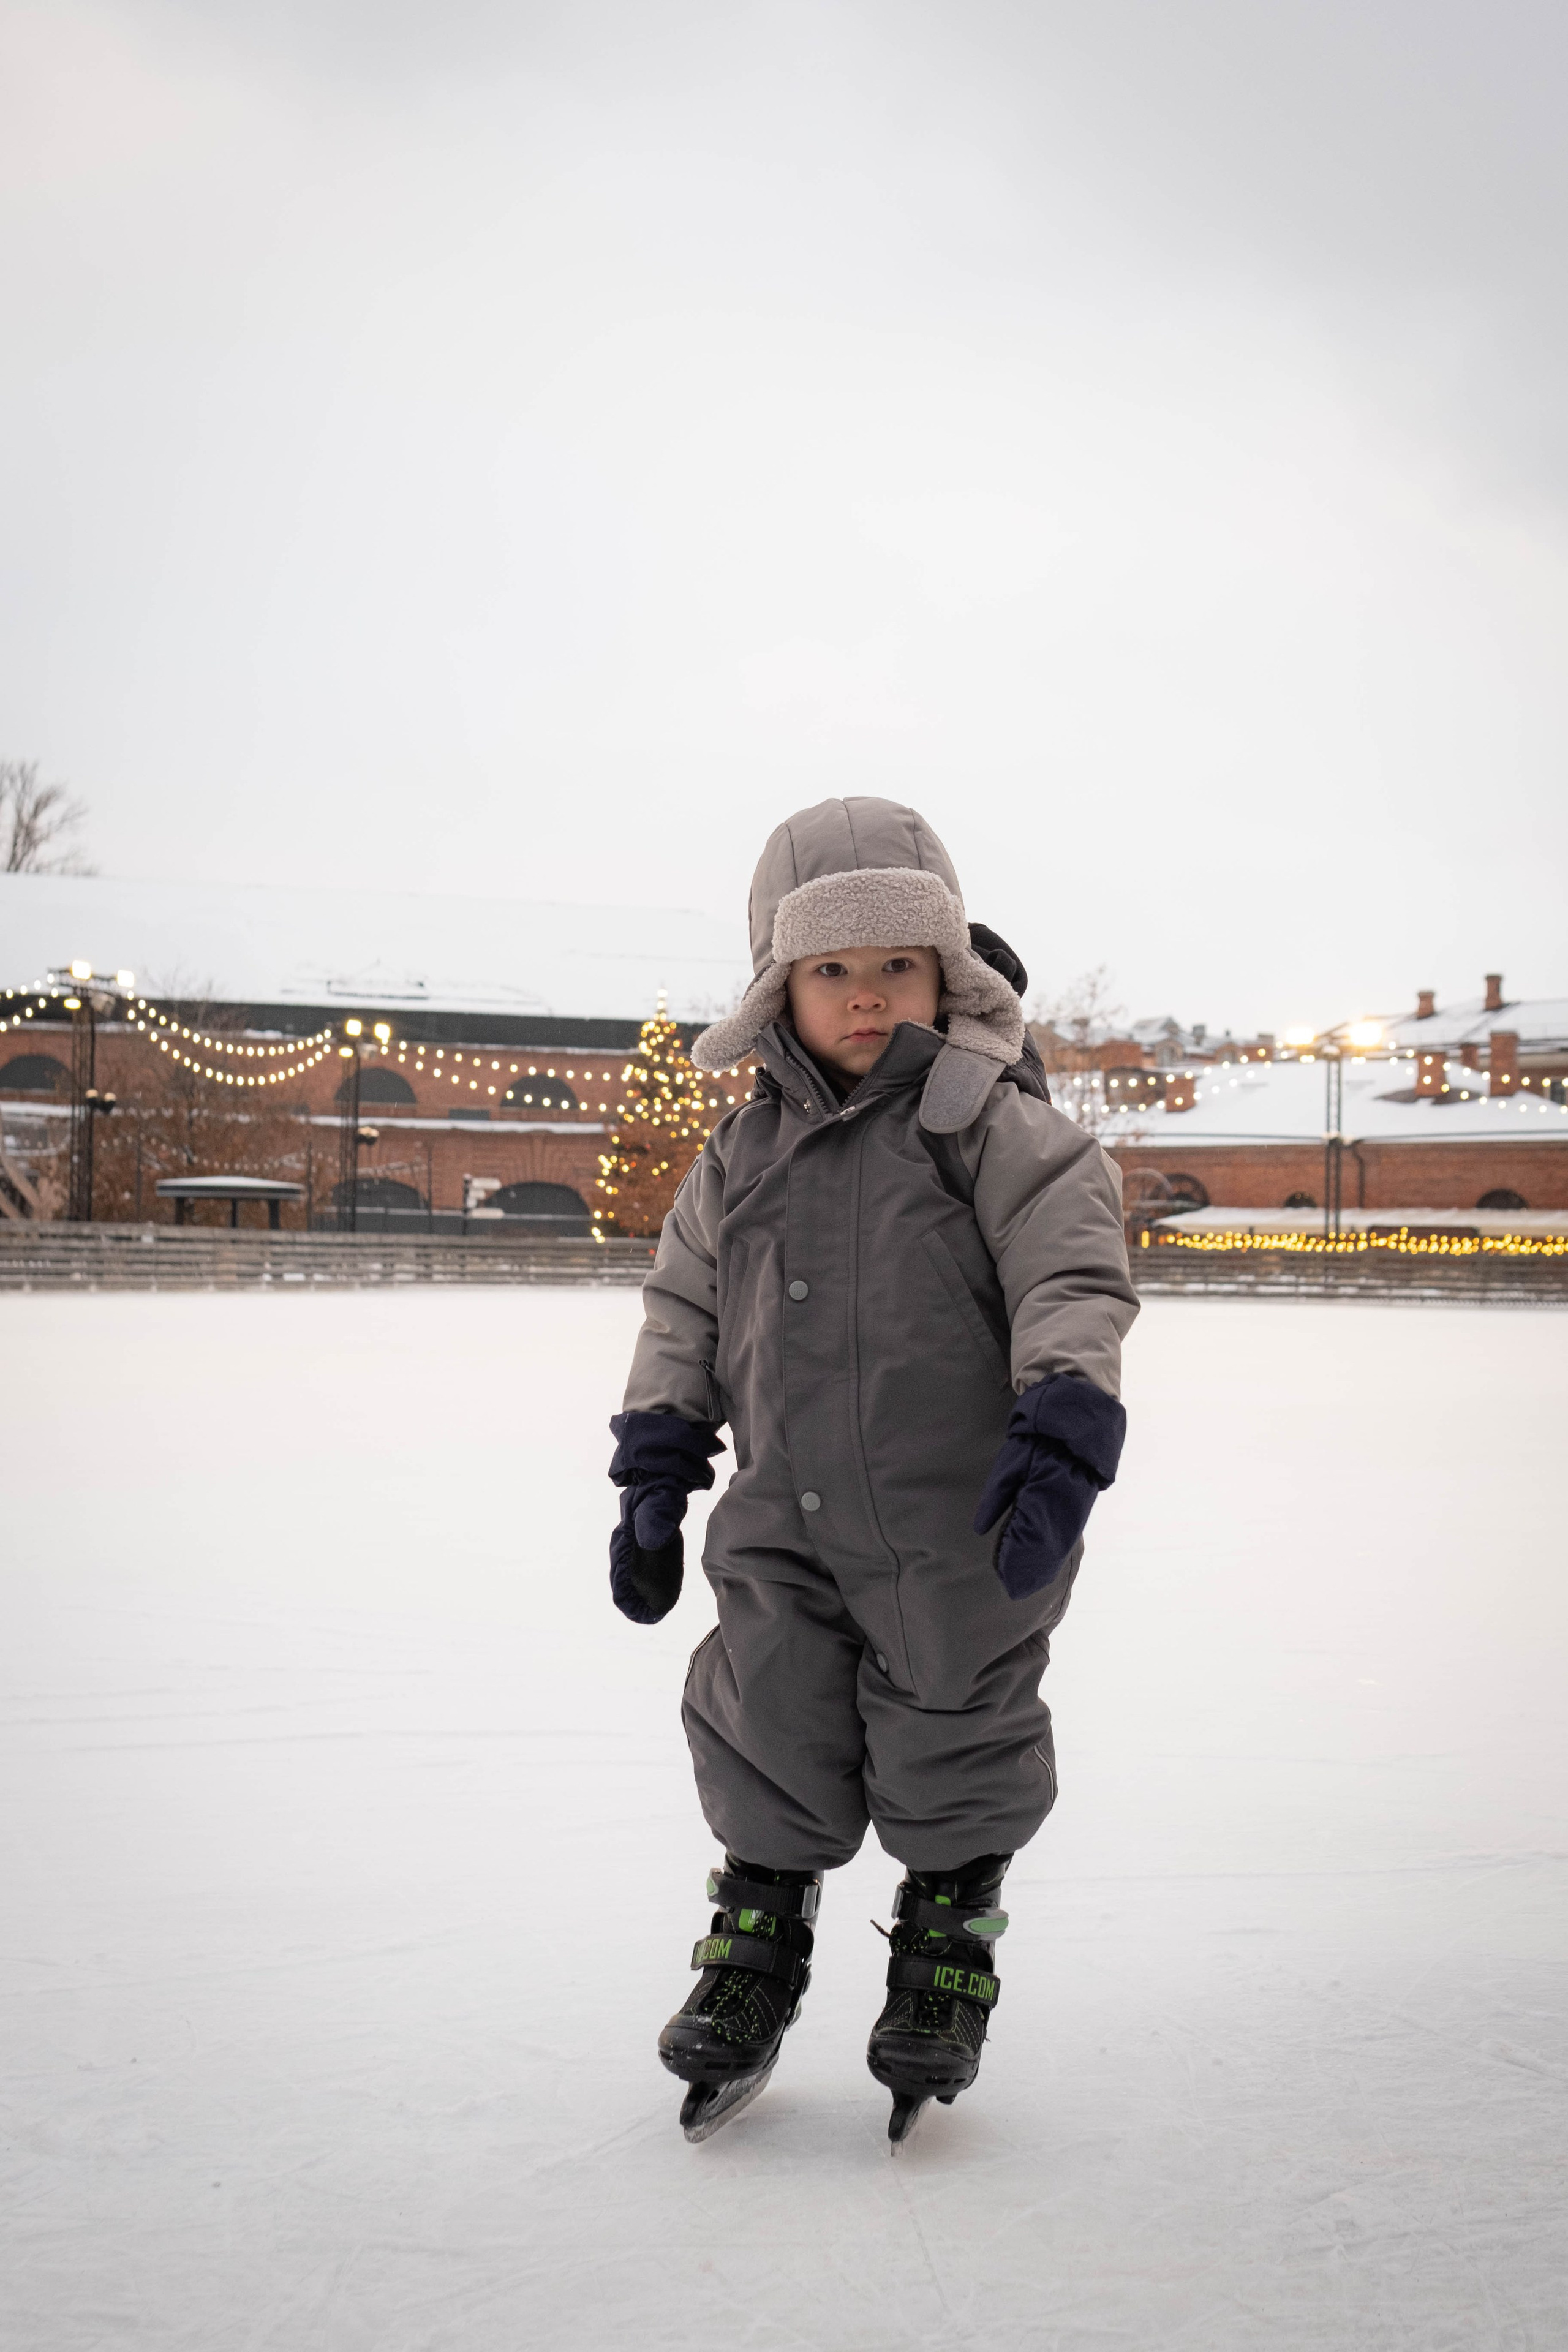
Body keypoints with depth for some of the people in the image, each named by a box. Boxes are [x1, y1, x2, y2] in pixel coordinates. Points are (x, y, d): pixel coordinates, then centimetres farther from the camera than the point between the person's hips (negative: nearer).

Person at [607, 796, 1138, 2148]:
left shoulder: (990, 1119, -8)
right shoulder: (745, 1152, 8)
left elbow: (1072, 1273, -13)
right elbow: (684, 1310, 14)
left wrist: (1060, 1438, -23)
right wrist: (656, 1475, 9)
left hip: (960, 1529, -4)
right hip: (787, 1524, 4)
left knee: (950, 1753, 8)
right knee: (767, 1743, 8)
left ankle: (943, 1975, 31)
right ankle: (754, 1951, 31)